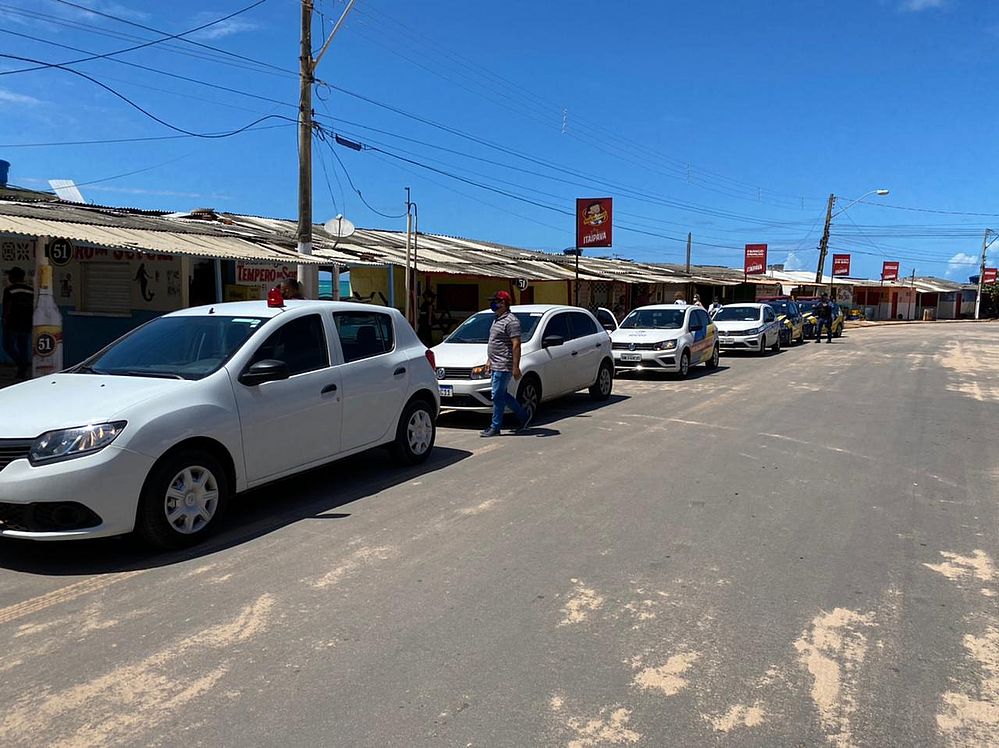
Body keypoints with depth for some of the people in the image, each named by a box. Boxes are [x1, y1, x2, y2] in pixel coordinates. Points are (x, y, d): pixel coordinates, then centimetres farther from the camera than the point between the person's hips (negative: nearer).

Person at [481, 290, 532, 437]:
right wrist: (489, 360, 22)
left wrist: (516, 367, -23)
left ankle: (495, 428, 3)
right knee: (502, 395, 14)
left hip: (503, 366, -10)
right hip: (496, 365, 10)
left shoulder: (511, 321, -15)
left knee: (498, 396, -5)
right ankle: (525, 415, 25)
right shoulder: (497, 320, 17)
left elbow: (516, 345, -20)